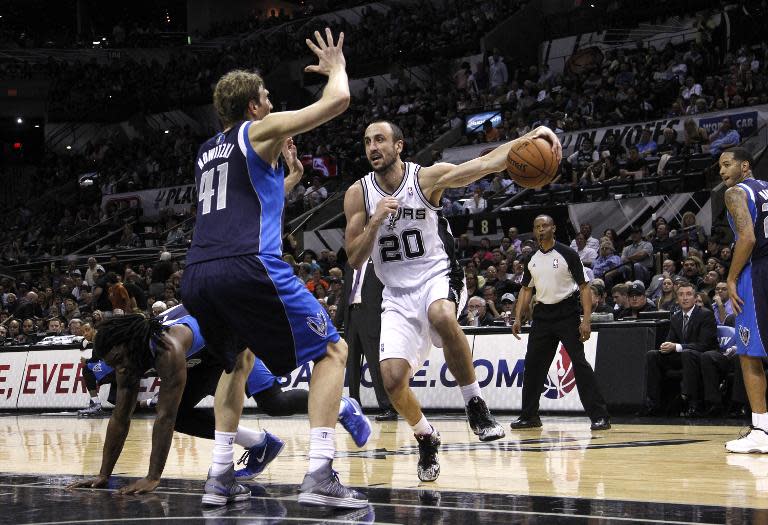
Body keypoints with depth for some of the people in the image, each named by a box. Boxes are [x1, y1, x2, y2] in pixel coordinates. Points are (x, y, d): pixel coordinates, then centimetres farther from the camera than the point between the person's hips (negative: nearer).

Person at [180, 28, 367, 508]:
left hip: (197, 276, 7)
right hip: (248, 266, -7)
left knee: (237, 361, 32)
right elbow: (338, 100, 4)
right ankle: (320, 474, -12)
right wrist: (336, 66, 23)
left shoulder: (206, 153, 28)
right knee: (332, 351, 4)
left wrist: (281, 168, 46)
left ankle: (221, 476, 20)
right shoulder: (261, 131, 8)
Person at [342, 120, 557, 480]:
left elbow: (486, 164, -20)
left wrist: (527, 139, -37)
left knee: (442, 317, -40)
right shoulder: (358, 194, -1)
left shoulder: (427, 177, -7)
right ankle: (426, 439, 16)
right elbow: (354, 259, -1)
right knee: (393, 380, -14)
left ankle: (475, 404, -21)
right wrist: (375, 222, -18)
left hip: (438, 278, -3)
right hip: (397, 294, 3)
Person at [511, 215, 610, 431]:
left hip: (567, 313, -6)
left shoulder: (567, 254, -7)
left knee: (579, 362, -12)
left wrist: (586, 320, -17)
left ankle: (599, 416, -11)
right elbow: (526, 289, 19)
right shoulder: (532, 259, 9)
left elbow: (584, 287, -8)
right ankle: (529, 416, 17)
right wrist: (518, 318, 8)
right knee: (533, 364, 6)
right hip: (542, 314, 6)